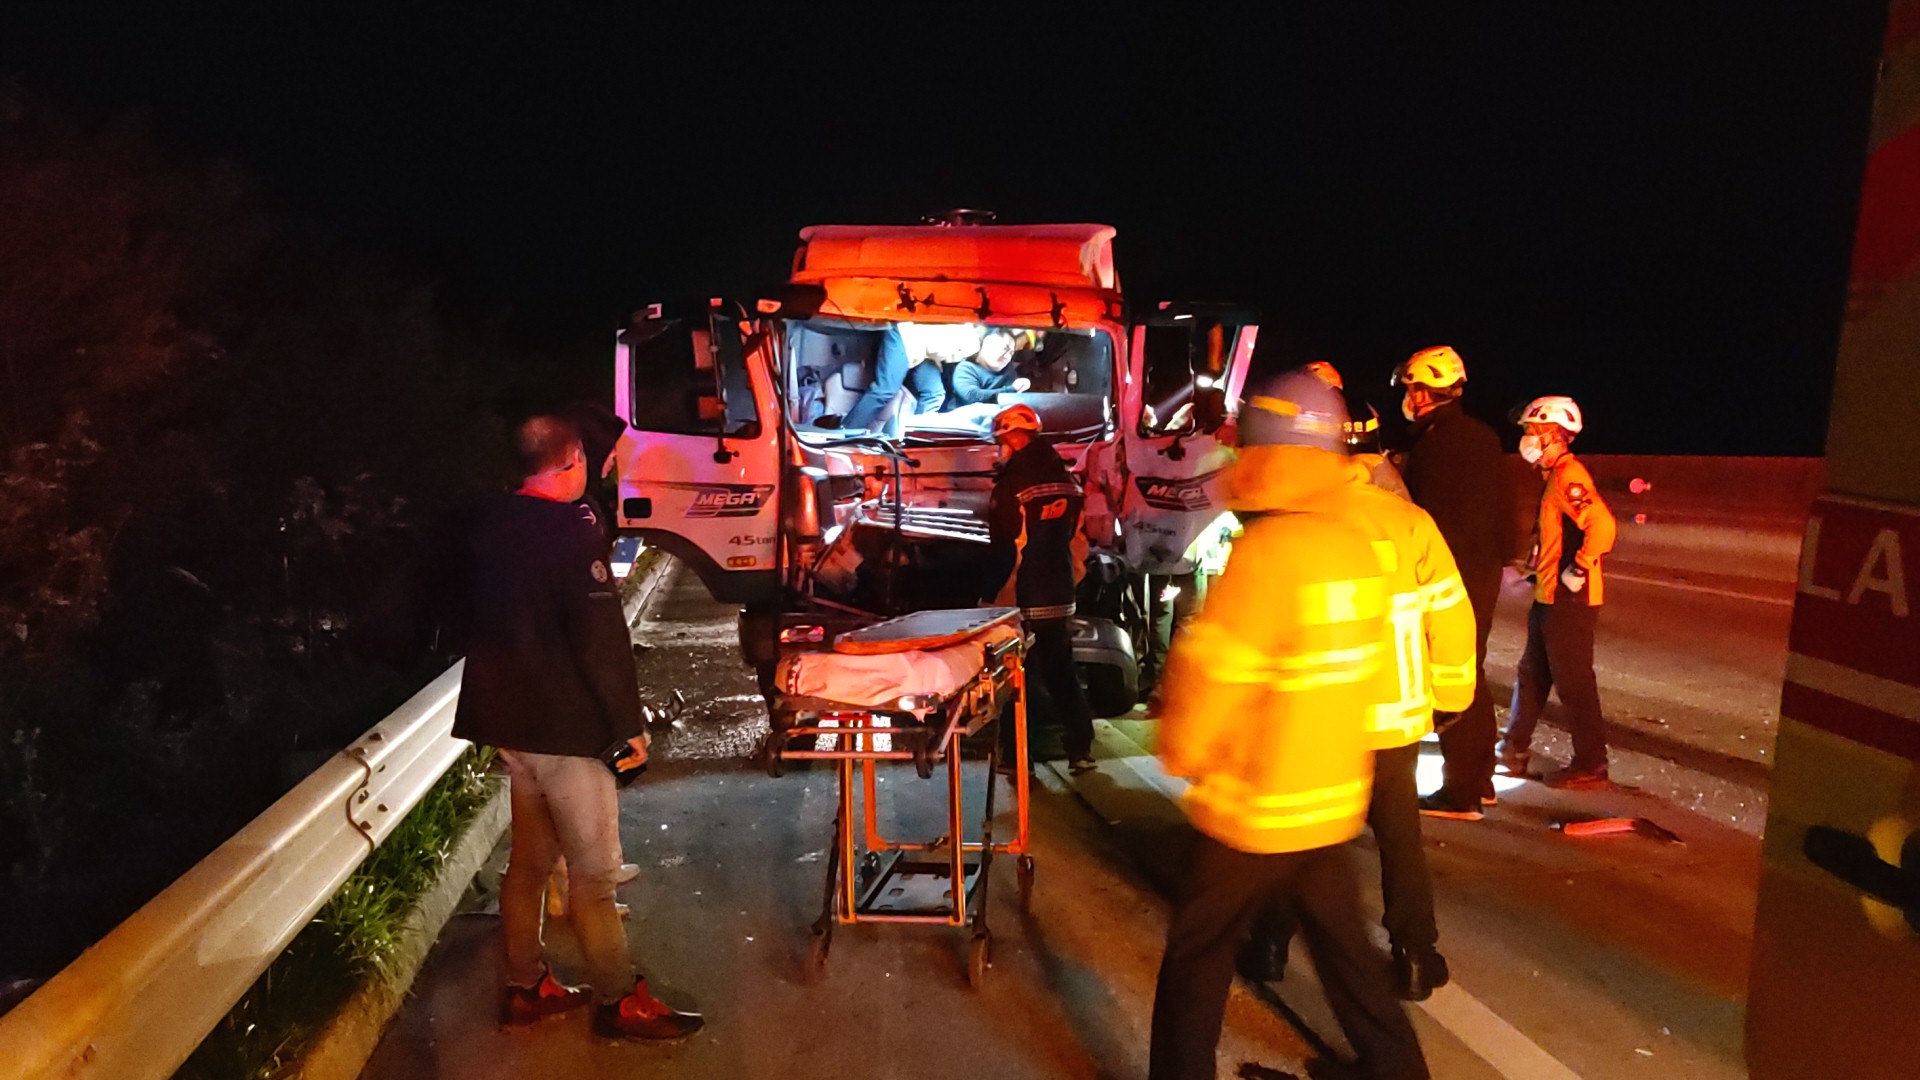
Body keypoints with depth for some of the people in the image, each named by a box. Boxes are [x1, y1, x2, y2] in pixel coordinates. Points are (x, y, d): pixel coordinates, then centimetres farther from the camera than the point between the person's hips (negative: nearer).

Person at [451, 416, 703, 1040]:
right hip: (566, 730, -9)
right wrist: (629, 723, -12)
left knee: (527, 860, 18)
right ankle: (620, 1001, 10)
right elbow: (601, 641, -19)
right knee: (592, 871, 0)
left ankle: (526, 988, 28)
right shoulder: (571, 535, -18)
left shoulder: (490, 531, 8)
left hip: (509, 721, 9)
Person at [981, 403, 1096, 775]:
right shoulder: (1065, 481, 6)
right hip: (1059, 596, 7)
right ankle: (1080, 749, 19)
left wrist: (989, 595, -7)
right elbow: (1078, 541, 12)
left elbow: (1005, 551, -15)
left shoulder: (1011, 485, -15)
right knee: (1061, 672, 16)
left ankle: (1019, 757, 8)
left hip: (1021, 601, -7)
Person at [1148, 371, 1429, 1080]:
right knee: (1344, 948, 22)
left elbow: (1210, 674, -19)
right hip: (1334, 802, 7)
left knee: (1196, 961, 10)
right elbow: (1371, 679, 8)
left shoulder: (1266, 550, -22)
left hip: (1254, 815, -7)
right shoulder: (1356, 548, -1)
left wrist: (1180, 752, -1)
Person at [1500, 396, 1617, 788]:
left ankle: (1590, 766, 7)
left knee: (1573, 681, -3)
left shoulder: (1568, 476, -17)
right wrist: (1538, 569, 19)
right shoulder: (1555, 476, 14)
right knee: (1532, 674, 18)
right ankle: (1515, 749, 30)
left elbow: (1602, 525, -30)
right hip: (1549, 595, 11)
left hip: (1568, 598, -11)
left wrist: (1578, 571, -23)